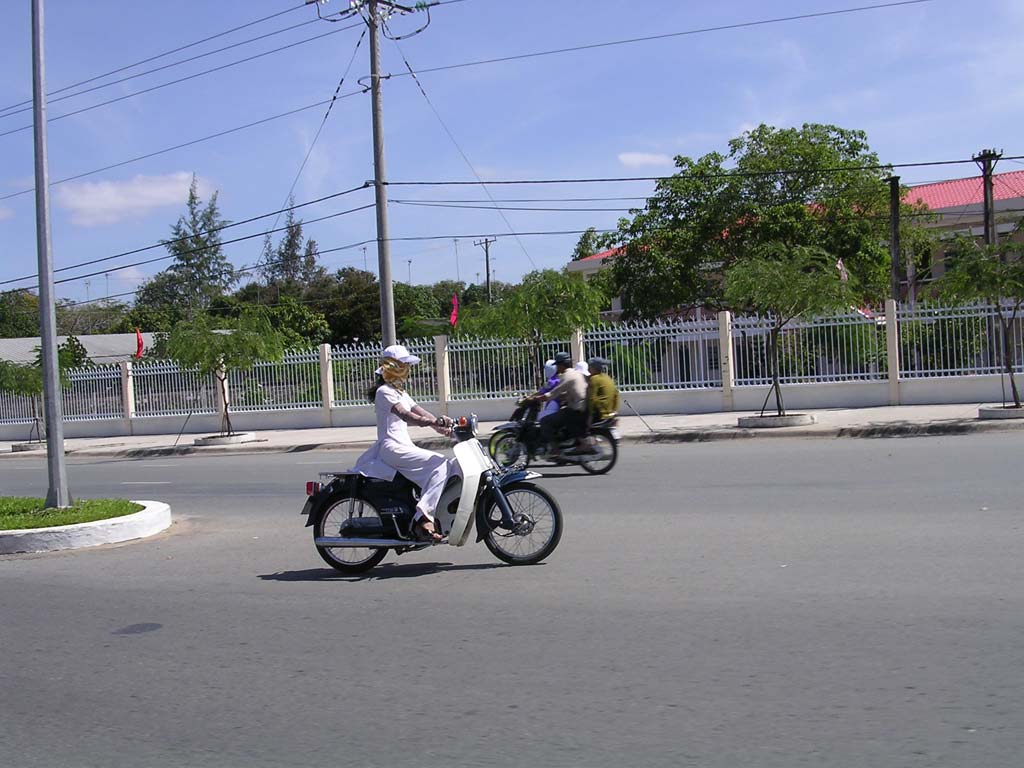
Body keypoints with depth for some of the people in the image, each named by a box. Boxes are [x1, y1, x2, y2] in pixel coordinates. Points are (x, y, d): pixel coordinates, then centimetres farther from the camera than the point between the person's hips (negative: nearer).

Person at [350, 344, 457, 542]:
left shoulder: (401, 393, 22)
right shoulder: (384, 392, -8)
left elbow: (421, 412, 10)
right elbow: (405, 415, -23)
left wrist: (442, 425, -9)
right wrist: (434, 422, -37)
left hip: (405, 447, 9)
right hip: (393, 449, -9)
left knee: (451, 465, -4)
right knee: (440, 465, -25)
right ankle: (422, 519, -31)